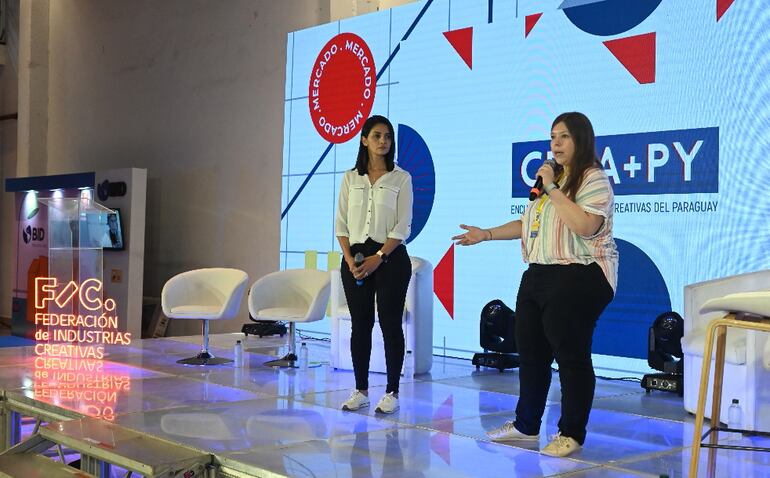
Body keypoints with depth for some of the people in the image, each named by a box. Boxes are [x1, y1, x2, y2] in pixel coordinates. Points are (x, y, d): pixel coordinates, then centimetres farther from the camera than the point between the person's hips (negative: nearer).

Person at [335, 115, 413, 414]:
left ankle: (392, 392, 6)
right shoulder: (350, 178, 9)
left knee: (390, 324, -1)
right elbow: (341, 224, 6)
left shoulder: (401, 178, 0)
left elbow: (402, 227, -6)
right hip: (355, 257, 3)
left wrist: (378, 258, -14)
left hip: (390, 257, -3)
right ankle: (361, 390, 15)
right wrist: (349, 258, -8)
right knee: (360, 325, 6)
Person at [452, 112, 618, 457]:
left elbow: (585, 226, -25)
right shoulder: (552, 177, 19)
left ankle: (572, 434, 9)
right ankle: (526, 425, 26)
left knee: (571, 356, -3)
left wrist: (552, 189, -20)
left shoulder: (594, 179, -9)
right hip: (538, 275, 9)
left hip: (578, 278, -9)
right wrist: (486, 234, 17)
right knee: (530, 351, 13)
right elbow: (528, 223, 24)